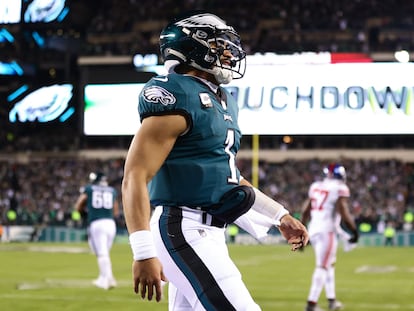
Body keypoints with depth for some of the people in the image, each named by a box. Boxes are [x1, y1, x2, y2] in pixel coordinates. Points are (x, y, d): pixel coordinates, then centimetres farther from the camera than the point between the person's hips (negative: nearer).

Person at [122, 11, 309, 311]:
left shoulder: (222, 102, 16)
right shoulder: (177, 99, -14)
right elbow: (135, 177, -20)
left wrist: (281, 216, 25)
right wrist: (144, 252, -29)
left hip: (209, 232, 10)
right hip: (184, 230, -10)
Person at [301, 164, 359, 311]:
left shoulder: (316, 186, 13)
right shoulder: (340, 188, -8)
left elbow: (306, 210, 16)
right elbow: (343, 212, -14)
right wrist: (354, 230, -4)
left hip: (313, 229, 7)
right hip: (327, 230, -7)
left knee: (330, 263, 21)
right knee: (322, 266, -5)